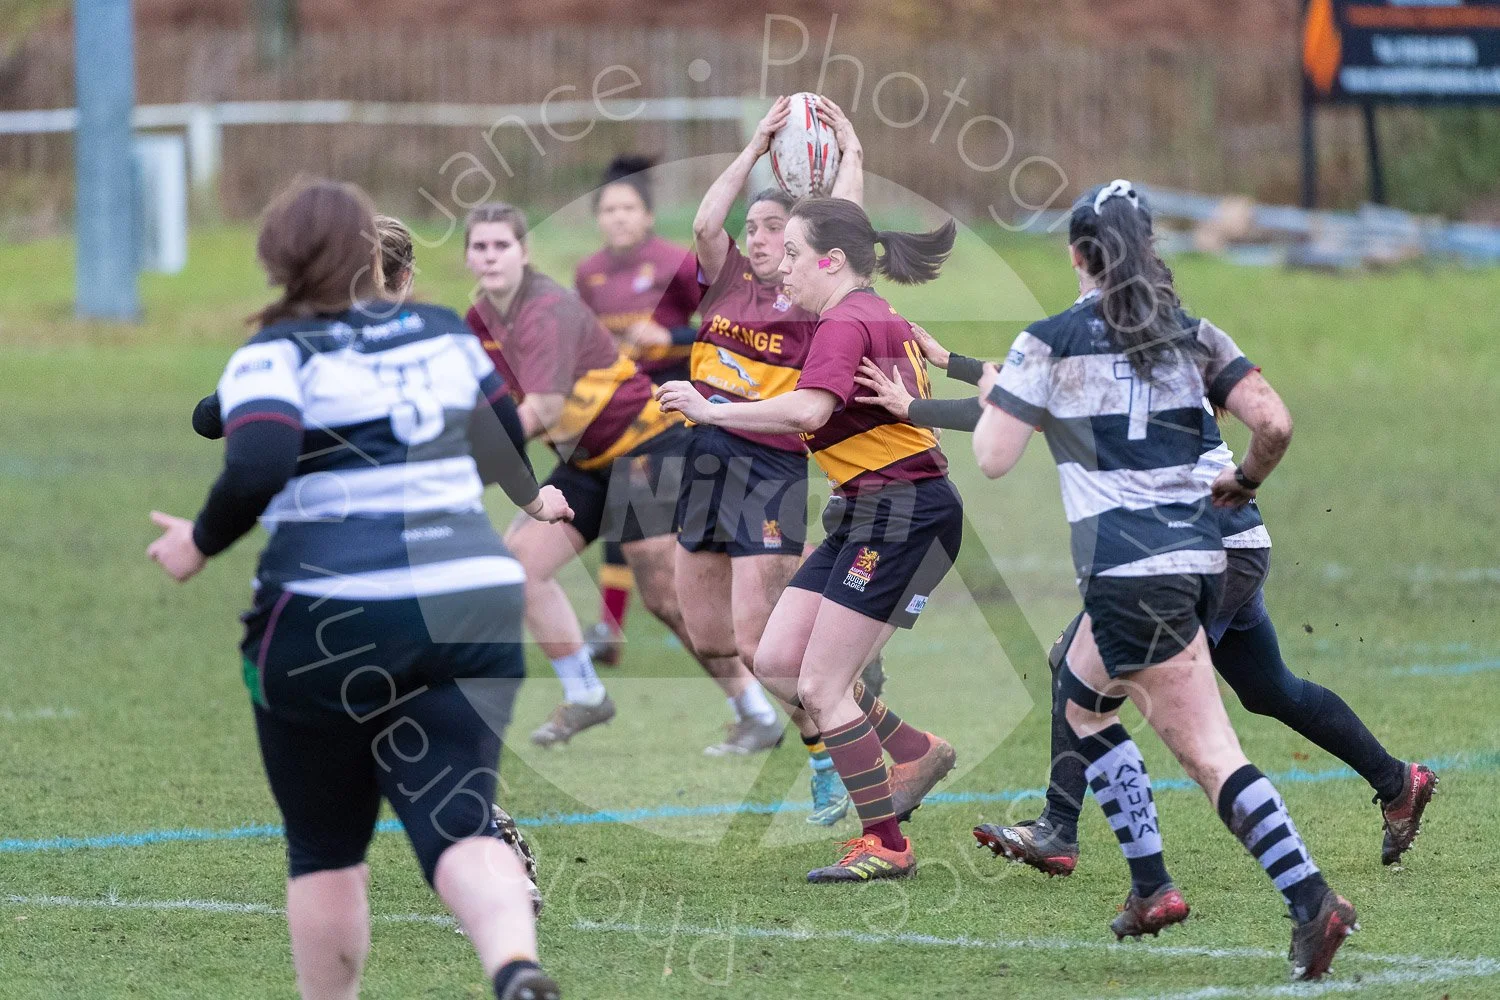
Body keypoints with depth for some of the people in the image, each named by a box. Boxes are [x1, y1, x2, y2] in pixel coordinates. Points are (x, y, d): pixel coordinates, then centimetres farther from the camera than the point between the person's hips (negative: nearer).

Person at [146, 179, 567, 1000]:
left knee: (326, 852, 14)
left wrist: (200, 543, -4)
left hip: (328, 619, -3)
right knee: (458, 827, -7)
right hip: (472, 608, 3)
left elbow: (259, 468, -21)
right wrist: (533, 500, 48)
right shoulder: (444, 334, 13)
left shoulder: (277, 355, -3)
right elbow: (508, 440, 27)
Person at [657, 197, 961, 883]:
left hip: (902, 512, -10)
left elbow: (808, 411, -31)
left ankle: (884, 846, 0)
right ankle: (917, 753, 18)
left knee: (820, 687, -8)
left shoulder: (846, 325, -15)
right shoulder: (881, 320, 16)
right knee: (775, 662, 7)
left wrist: (711, 411, -26)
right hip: (870, 515, 10)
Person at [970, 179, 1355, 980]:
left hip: (1129, 569, -6)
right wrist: (1244, 483, 16)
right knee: (1082, 698, 21)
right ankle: (1149, 887, 14)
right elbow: (1274, 423, -4)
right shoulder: (1193, 334, 7)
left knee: (1209, 752, -2)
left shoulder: (1048, 343, -4)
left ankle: (1311, 900, -12)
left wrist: (991, 397, 16)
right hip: (1200, 553, 6)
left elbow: (993, 459, -4)